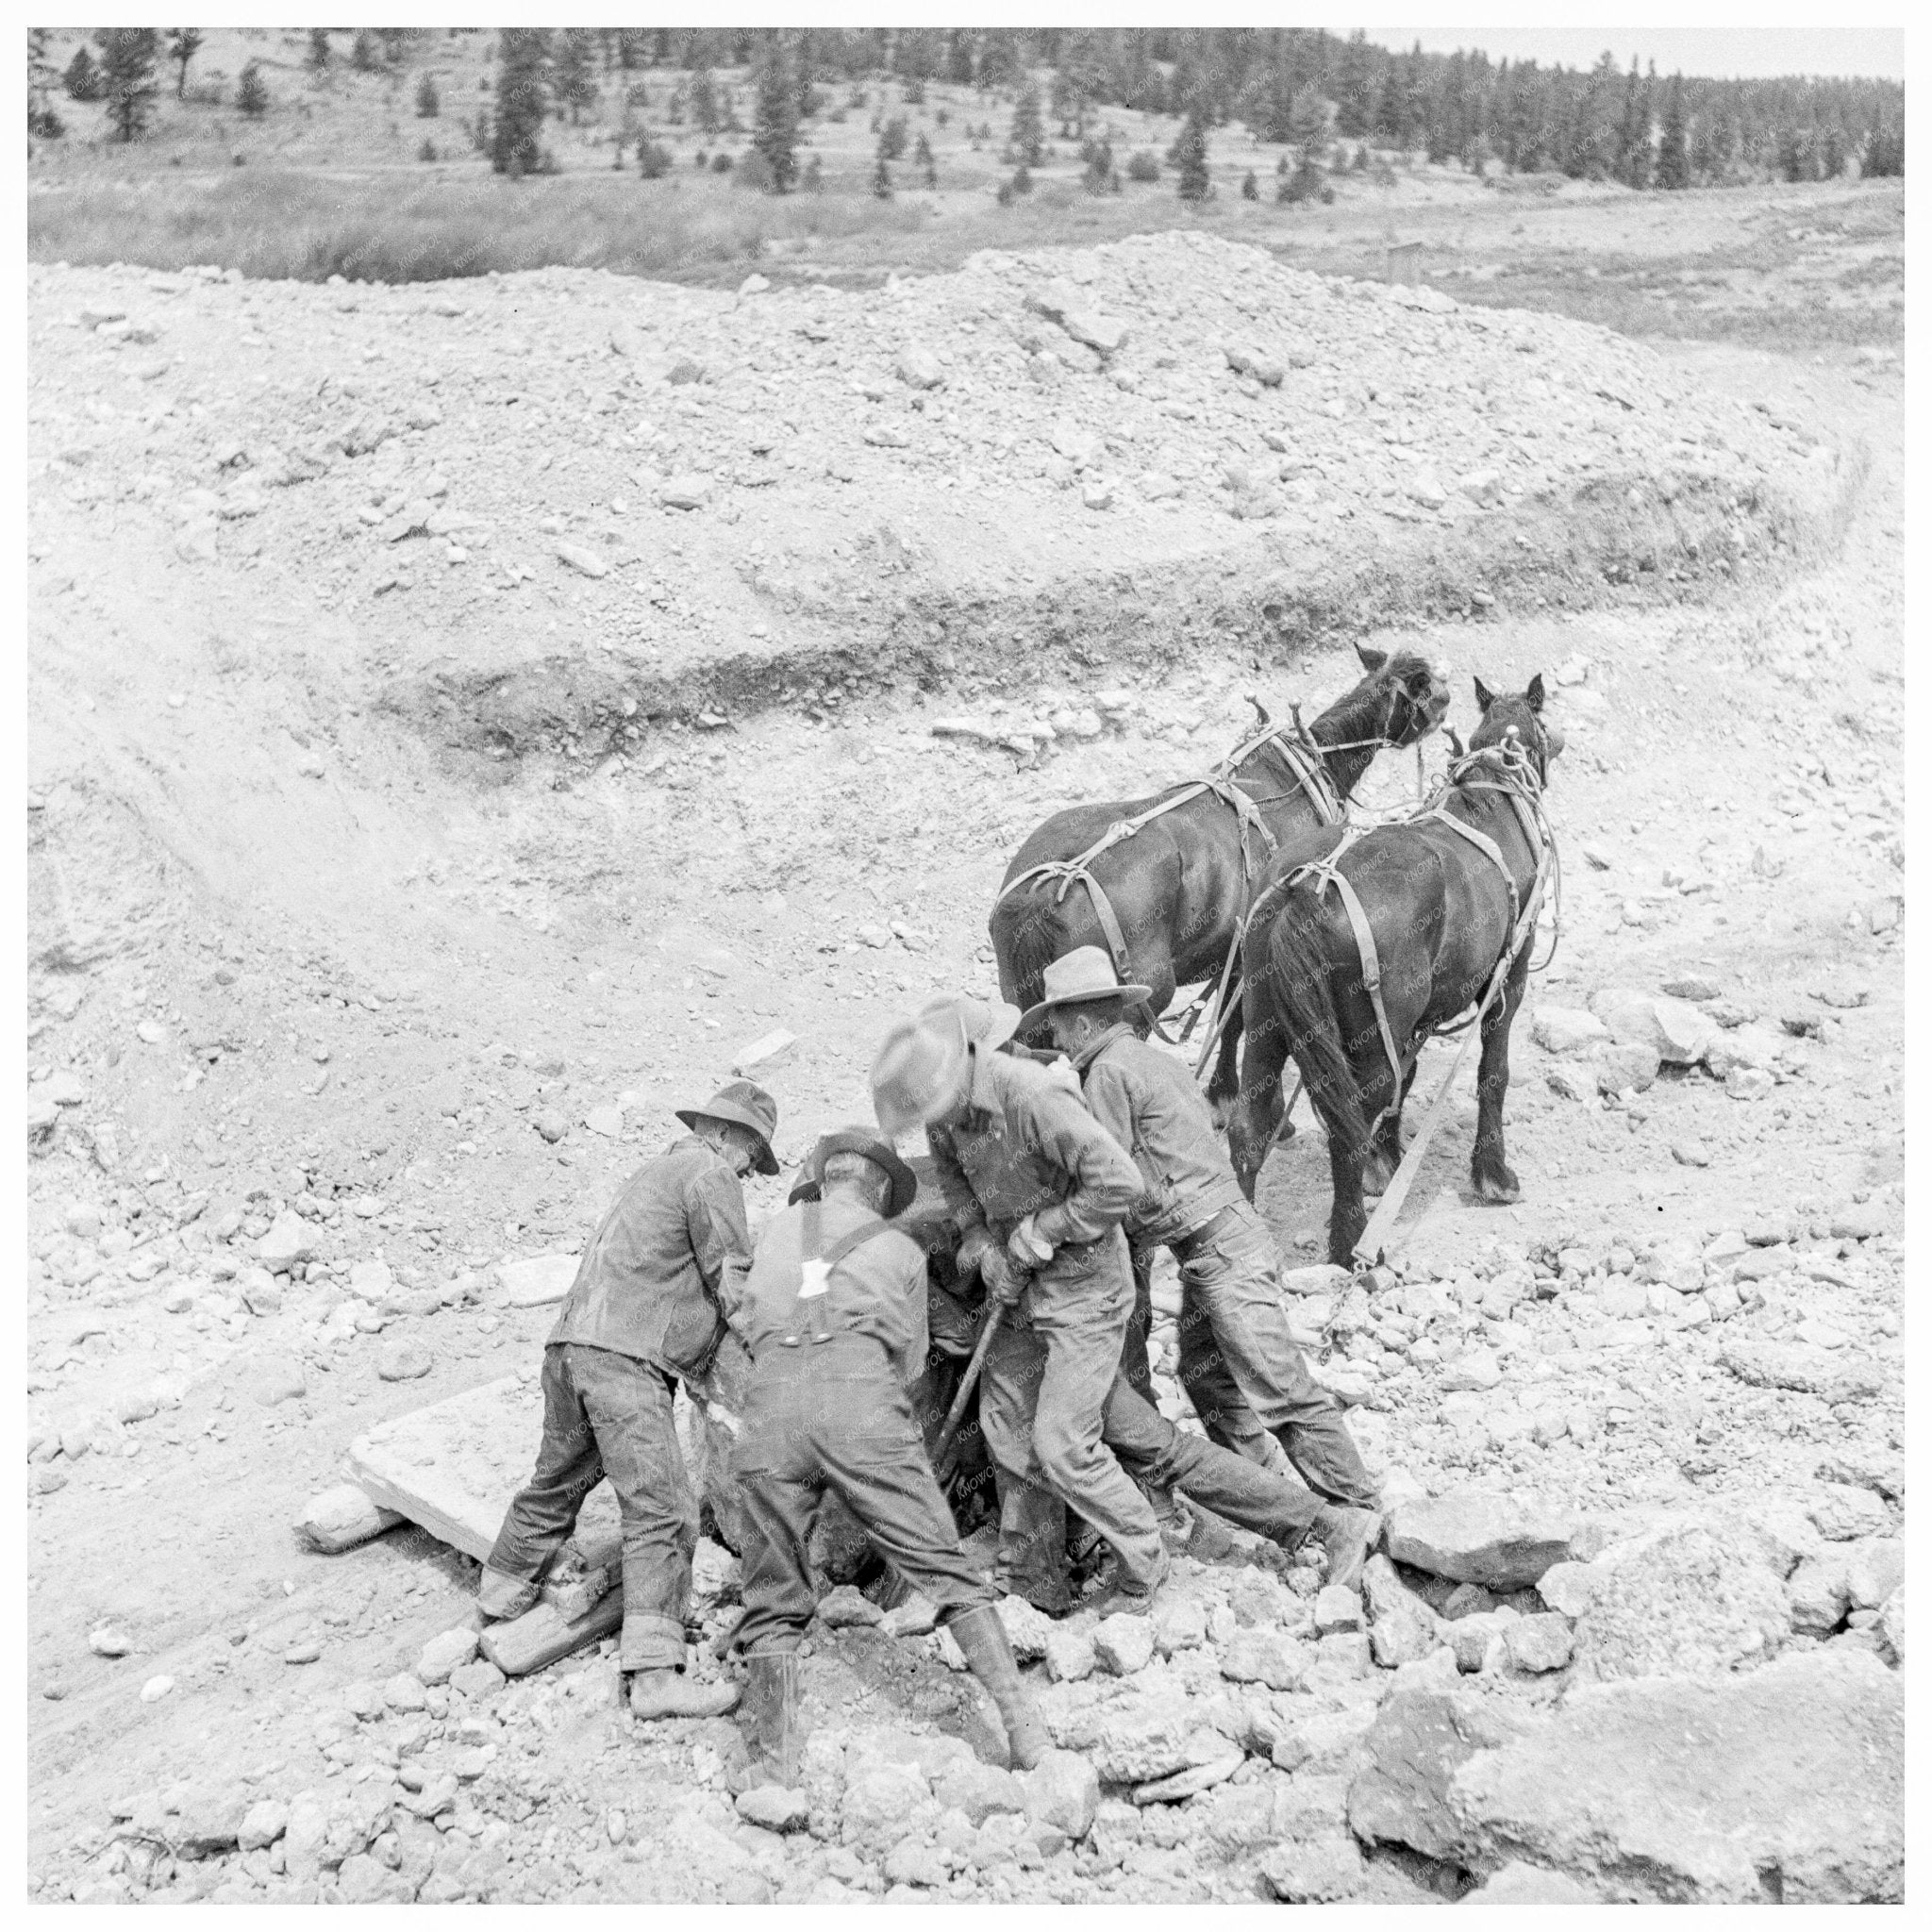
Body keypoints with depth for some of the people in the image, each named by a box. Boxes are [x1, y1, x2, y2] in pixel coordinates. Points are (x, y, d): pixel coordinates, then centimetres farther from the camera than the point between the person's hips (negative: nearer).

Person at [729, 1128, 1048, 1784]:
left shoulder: (779, 1226, 28)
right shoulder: (902, 1250, 25)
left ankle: (775, 1765, 4)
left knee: (773, 1605, 11)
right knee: (945, 1570, 5)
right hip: (863, 1397, -1)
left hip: (770, 1404, 1)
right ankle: (1023, 1724, -1)